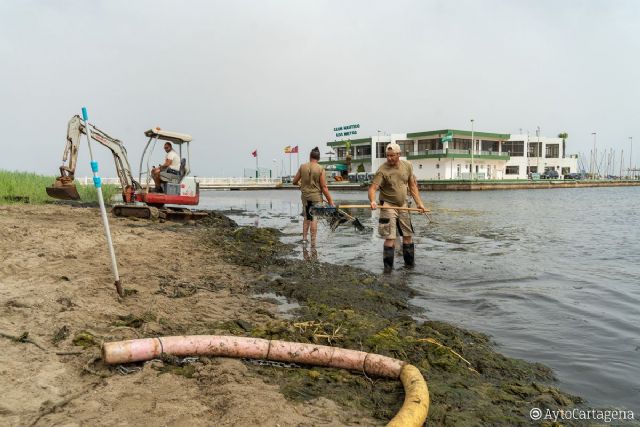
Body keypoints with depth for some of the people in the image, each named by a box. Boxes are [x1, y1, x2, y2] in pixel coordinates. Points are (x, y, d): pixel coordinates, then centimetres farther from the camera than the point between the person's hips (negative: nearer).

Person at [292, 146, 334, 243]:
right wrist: (330, 200, -6)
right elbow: (324, 187, -12)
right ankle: (313, 242, 5)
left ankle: (304, 238, 19)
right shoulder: (320, 169, -10)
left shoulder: (302, 167, -1)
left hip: (305, 196, 3)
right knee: (314, 219, 3)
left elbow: (294, 182, 5)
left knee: (306, 218, 18)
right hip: (316, 197, -3)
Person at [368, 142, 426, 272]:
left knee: (408, 235, 13)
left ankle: (409, 262, 29)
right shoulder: (382, 170, -16)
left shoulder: (407, 166, 1)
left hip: (403, 205, 5)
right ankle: (388, 266, 1)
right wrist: (372, 201, -43)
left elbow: (412, 186, 9)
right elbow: (373, 187, -24)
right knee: (390, 237, -10)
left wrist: (419, 202, 4)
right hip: (388, 205, -5)